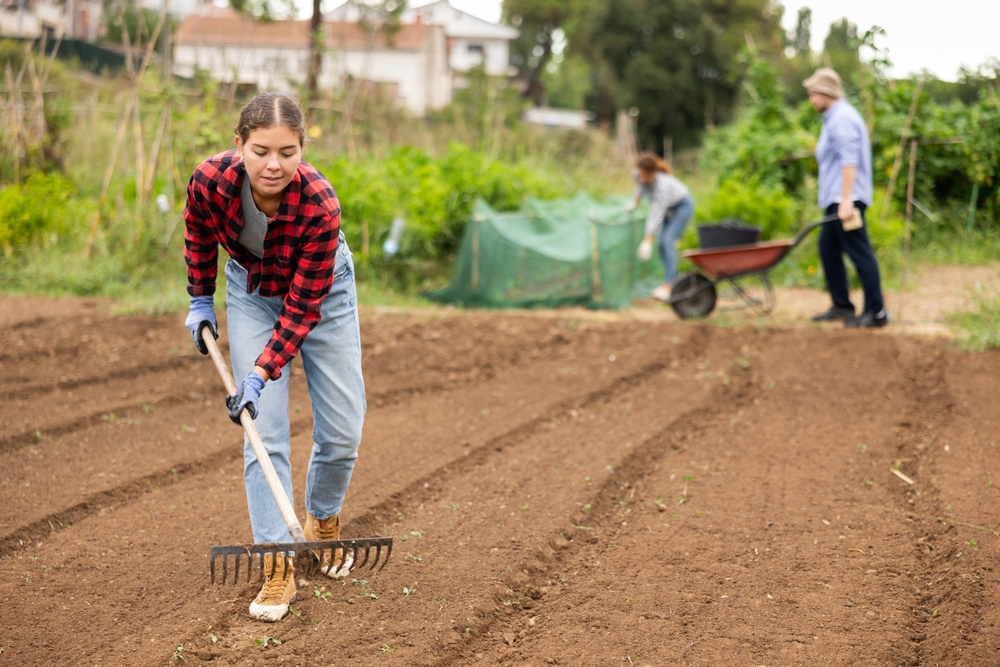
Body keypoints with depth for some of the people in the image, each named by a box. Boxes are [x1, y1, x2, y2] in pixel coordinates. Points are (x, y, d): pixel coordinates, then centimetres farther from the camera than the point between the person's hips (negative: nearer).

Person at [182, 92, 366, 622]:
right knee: (264, 429, -10)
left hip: (321, 290, -1)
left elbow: (303, 306, -29)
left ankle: (323, 519, 31)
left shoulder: (319, 204, -37)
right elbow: (199, 231, -4)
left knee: (343, 430, 1)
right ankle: (278, 566, -8)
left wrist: (261, 374, -32)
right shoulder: (210, 180, -31)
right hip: (252, 290, 1)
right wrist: (200, 300, 2)